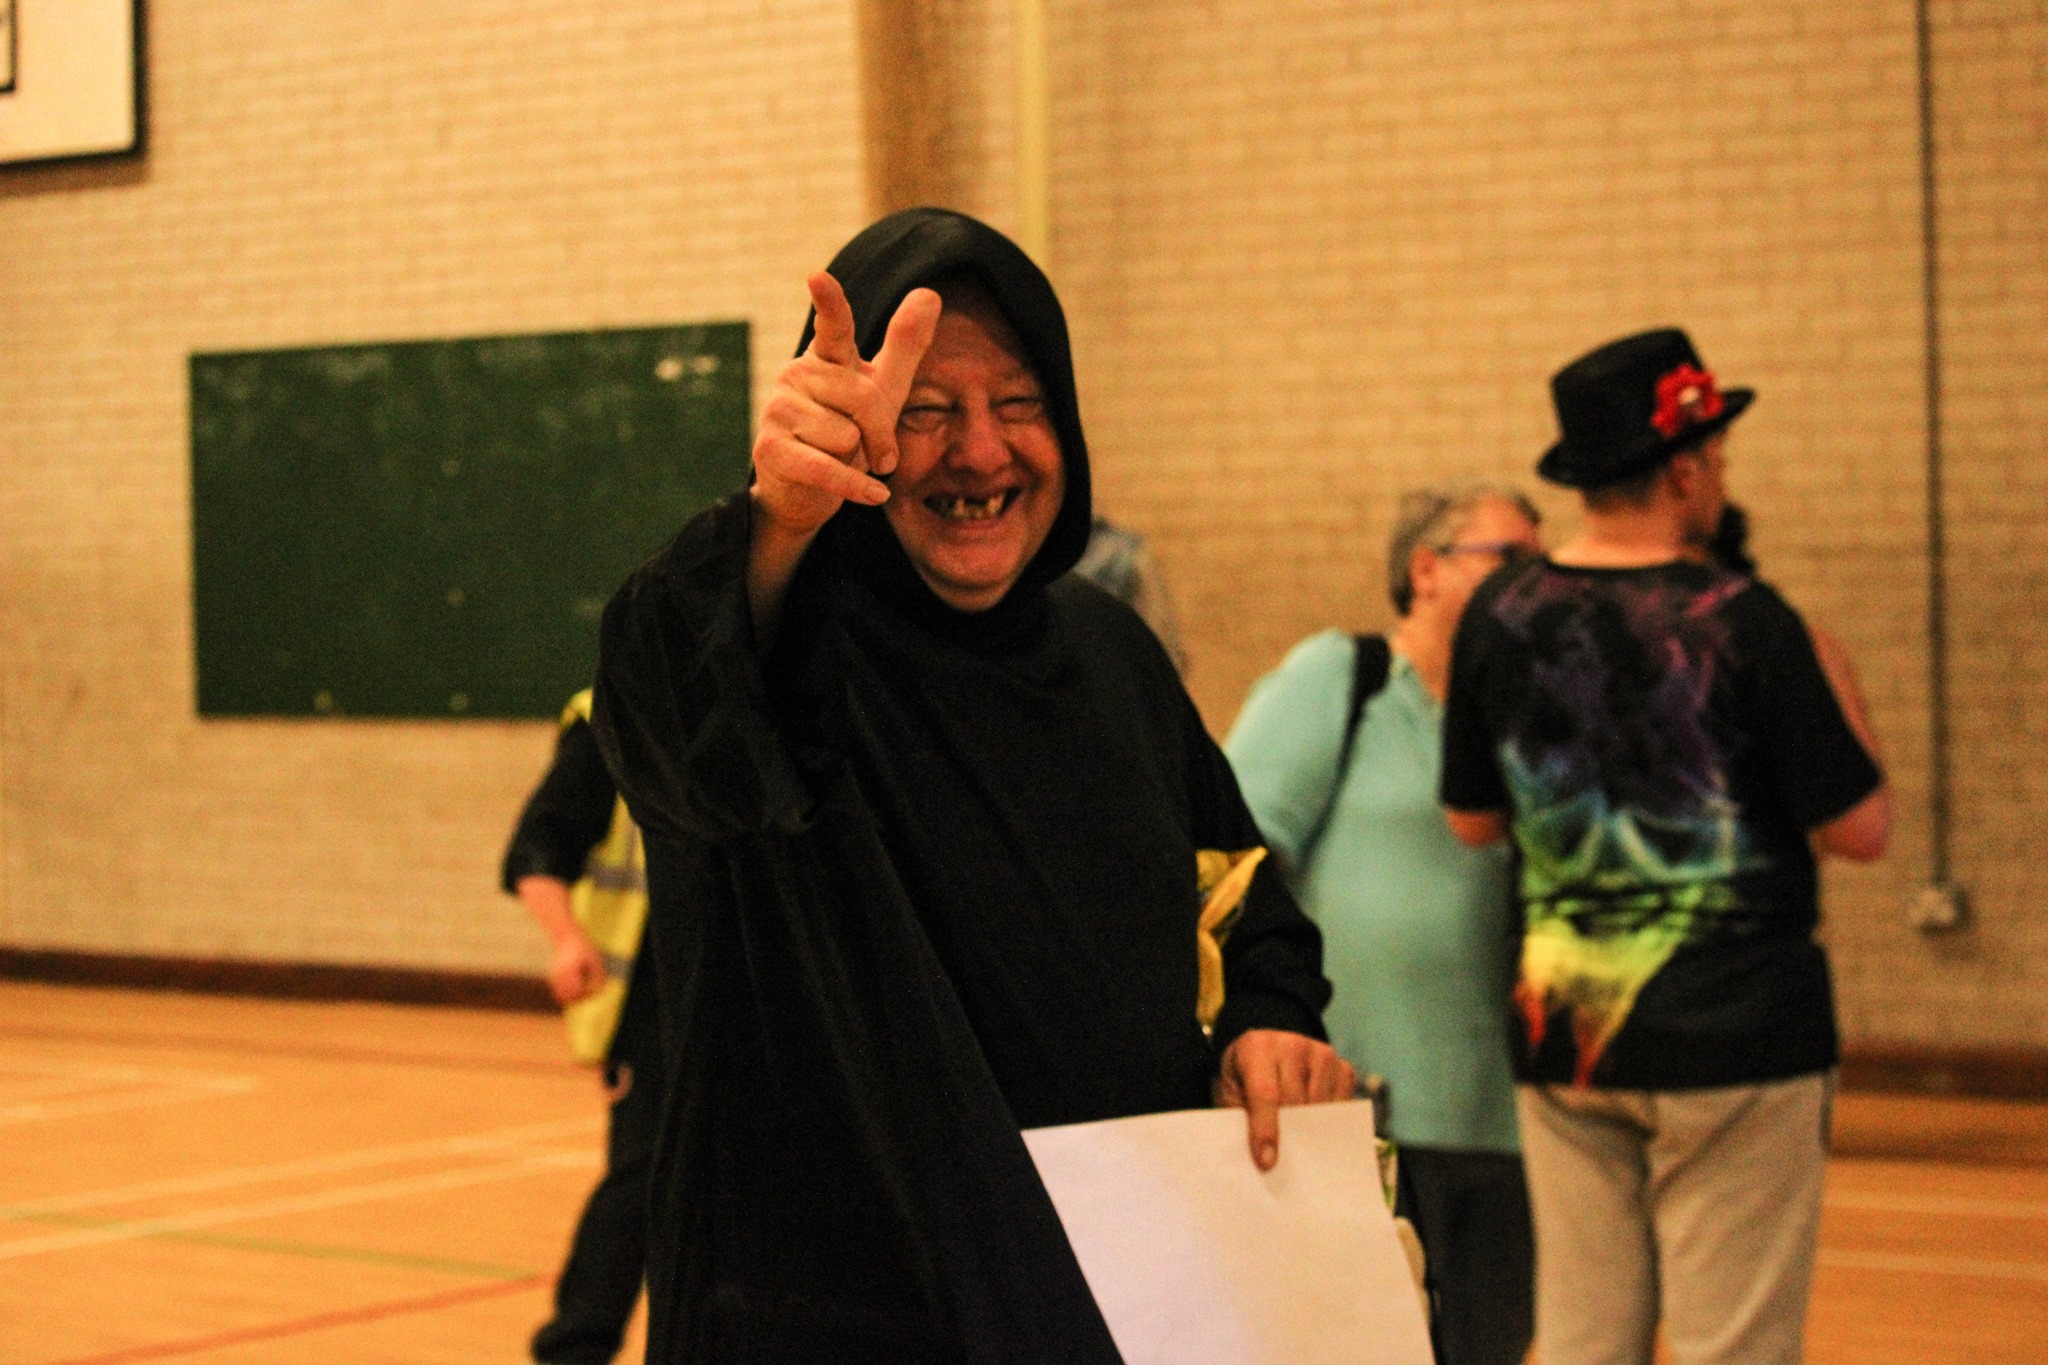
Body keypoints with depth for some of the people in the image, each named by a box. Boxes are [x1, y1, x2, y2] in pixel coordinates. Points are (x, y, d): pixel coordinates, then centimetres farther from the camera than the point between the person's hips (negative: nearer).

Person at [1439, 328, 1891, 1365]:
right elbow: (1858, 830, -8)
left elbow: (1472, 820, 11)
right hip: (1732, 1039, -5)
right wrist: (1841, 700, 7)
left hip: (1561, 1032, 5)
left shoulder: (1501, 616, 0)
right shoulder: (1741, 623, -13)